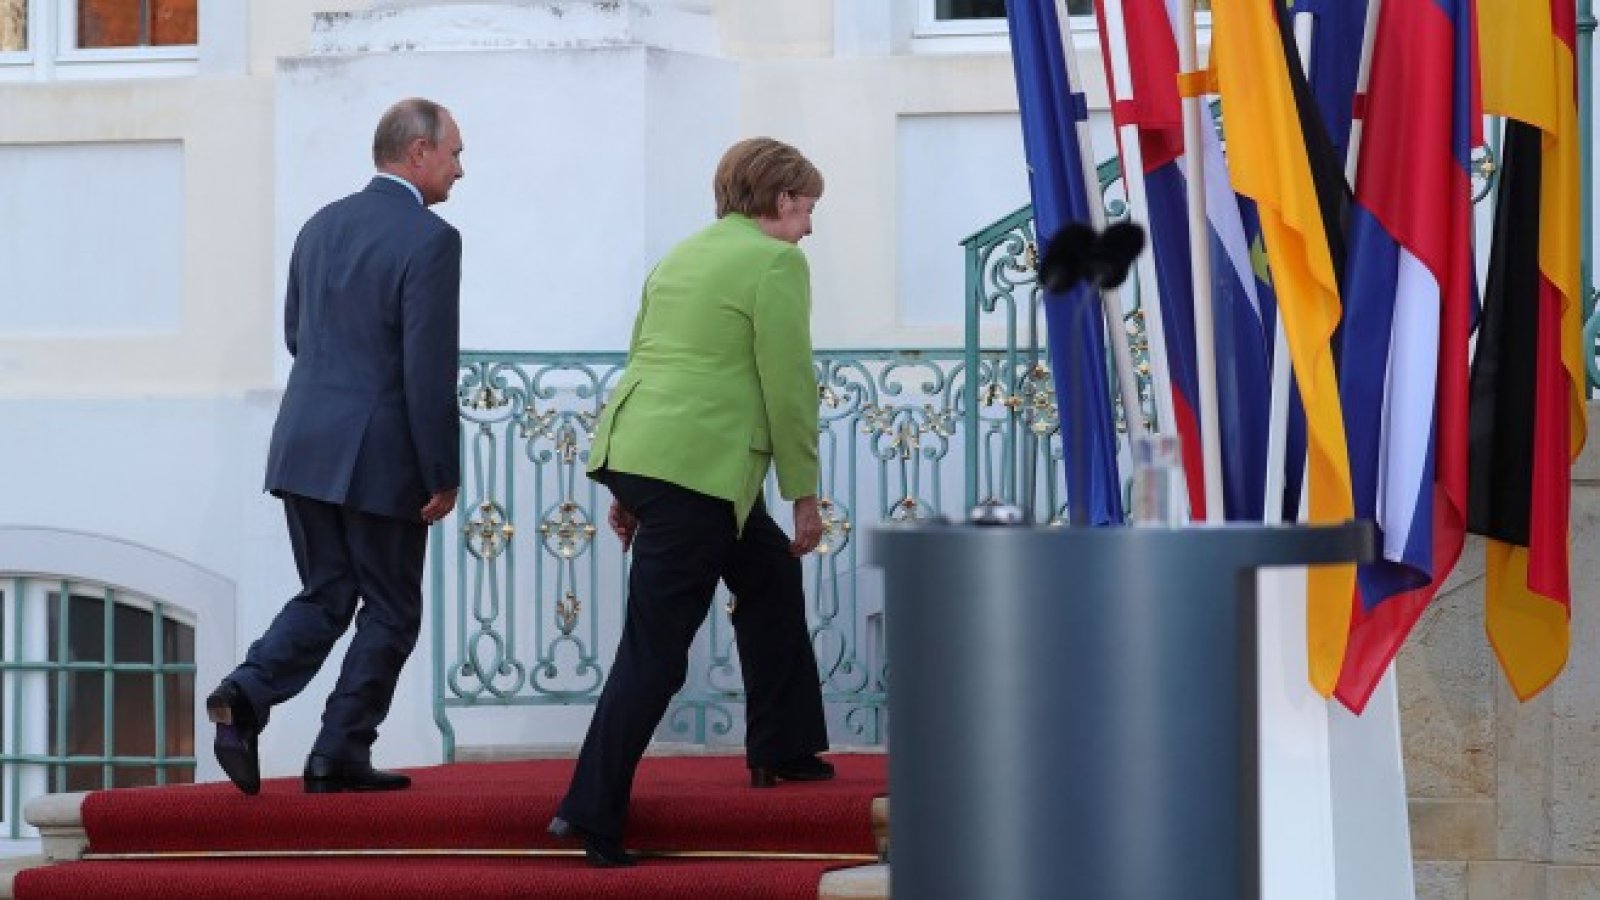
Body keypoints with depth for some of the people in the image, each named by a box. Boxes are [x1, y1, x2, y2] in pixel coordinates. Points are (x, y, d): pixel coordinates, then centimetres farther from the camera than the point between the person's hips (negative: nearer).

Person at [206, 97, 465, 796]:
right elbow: (430, 371, -17)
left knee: (325, 595, 16)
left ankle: (244, 696, -7)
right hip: (380, 457, -6)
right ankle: (338, 757, 7)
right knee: (389, 611, 8)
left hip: (304, 446, 6)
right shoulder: (429, 240, -14)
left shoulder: (321, 226, 9)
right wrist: (442, 477, -10)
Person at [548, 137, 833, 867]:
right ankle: (592, 816, -9)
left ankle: (781, 751, 29)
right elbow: (788, 387, -7)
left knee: (770, 574, 25)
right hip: (696, 465, -9)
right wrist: (804, 495, 0)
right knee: (656, 651, -7)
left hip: (631, 445, 9)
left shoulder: (681, 256, 21)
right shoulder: (776, 262, -3)